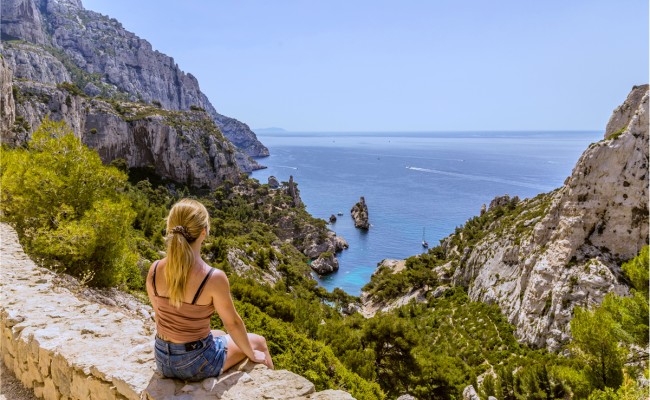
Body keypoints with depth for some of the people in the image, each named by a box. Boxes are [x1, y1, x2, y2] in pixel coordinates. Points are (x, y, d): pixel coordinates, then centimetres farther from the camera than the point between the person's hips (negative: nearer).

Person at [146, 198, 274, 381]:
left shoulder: (155, 270, -13)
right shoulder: (214, 278, -29)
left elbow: (159, 312, 3)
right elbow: (232, 323, -15)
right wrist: (252, 354, 4)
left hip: (163, 361, 5)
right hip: (197, 364, -5)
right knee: (258, 341, 21)